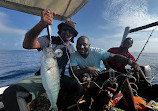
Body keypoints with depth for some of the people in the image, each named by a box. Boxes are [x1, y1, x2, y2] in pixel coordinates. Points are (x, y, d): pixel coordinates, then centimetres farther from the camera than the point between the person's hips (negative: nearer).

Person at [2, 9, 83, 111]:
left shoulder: (71, 48, 11)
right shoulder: (49, 40, -6)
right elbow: (27, 45, -25)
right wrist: (42, 24, -40)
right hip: (43, 77, -3)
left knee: (78, 88, -25)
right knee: (11, 93, -27)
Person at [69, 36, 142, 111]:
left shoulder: (96, 51, -18)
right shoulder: (74, 56, -16)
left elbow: (114, 57, -19)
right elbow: (72, 73, -25)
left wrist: (128, 61, -35)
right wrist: (87, 69, -38)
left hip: (102, 74, 0)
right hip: (89, 78, 1)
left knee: (122, 77, -19)